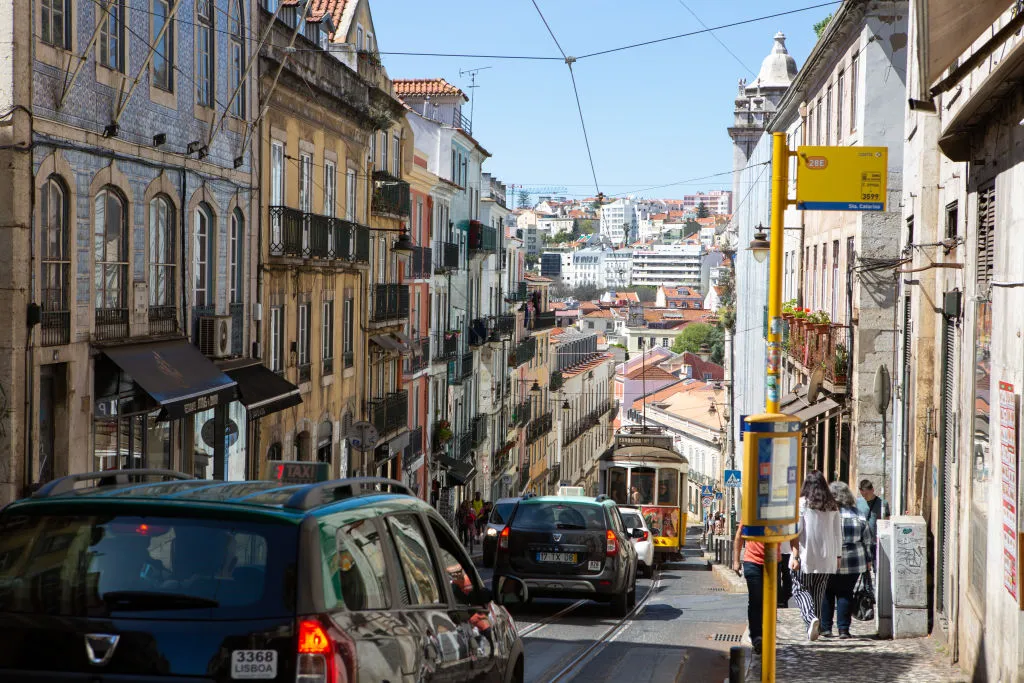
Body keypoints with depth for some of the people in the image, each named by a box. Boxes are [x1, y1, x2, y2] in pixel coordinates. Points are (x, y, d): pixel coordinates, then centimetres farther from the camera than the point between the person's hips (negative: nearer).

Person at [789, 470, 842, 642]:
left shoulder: (802, 503, -6)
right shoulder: (832, 506, 6)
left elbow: (796, 531, -10)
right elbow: (838, 533, 9)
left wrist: (795, 555, -10)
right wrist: (838, 556, 15)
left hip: (805, 556, -4)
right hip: (826, 557, 4)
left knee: (800, 589, 4)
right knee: (818, 591, 11)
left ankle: (811, 617, -20)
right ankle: (813, 630, 12)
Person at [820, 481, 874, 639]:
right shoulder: (858, 517, 4)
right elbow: (868, 542, 9)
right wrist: (868, 560, 18)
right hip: (853, 564, 2)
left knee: (827, 594, 9)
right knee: (845, 594, 8)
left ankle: (825, 627, 9)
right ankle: (843, 629, 2)